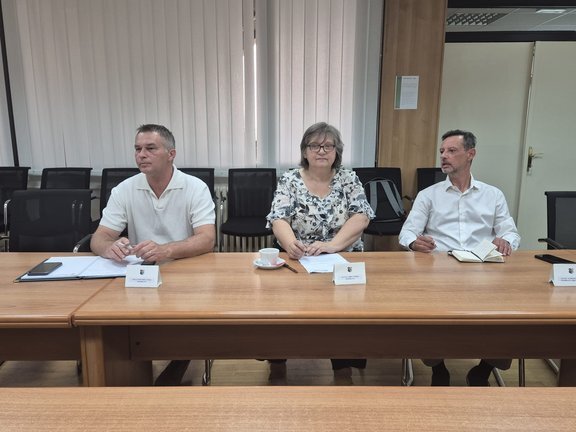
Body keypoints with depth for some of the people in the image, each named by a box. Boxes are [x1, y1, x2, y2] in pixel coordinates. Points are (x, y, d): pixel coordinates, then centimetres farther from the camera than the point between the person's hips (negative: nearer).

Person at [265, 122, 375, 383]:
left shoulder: (349, 179, 5)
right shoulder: (289, 180, 2)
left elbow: (361, 217, -8)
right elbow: (279, 220, -10)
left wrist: (333, 244, -26)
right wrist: (291, 244, -34)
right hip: (298, 261, 0)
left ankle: (344, 368, -8)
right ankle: (277, 362, -5)